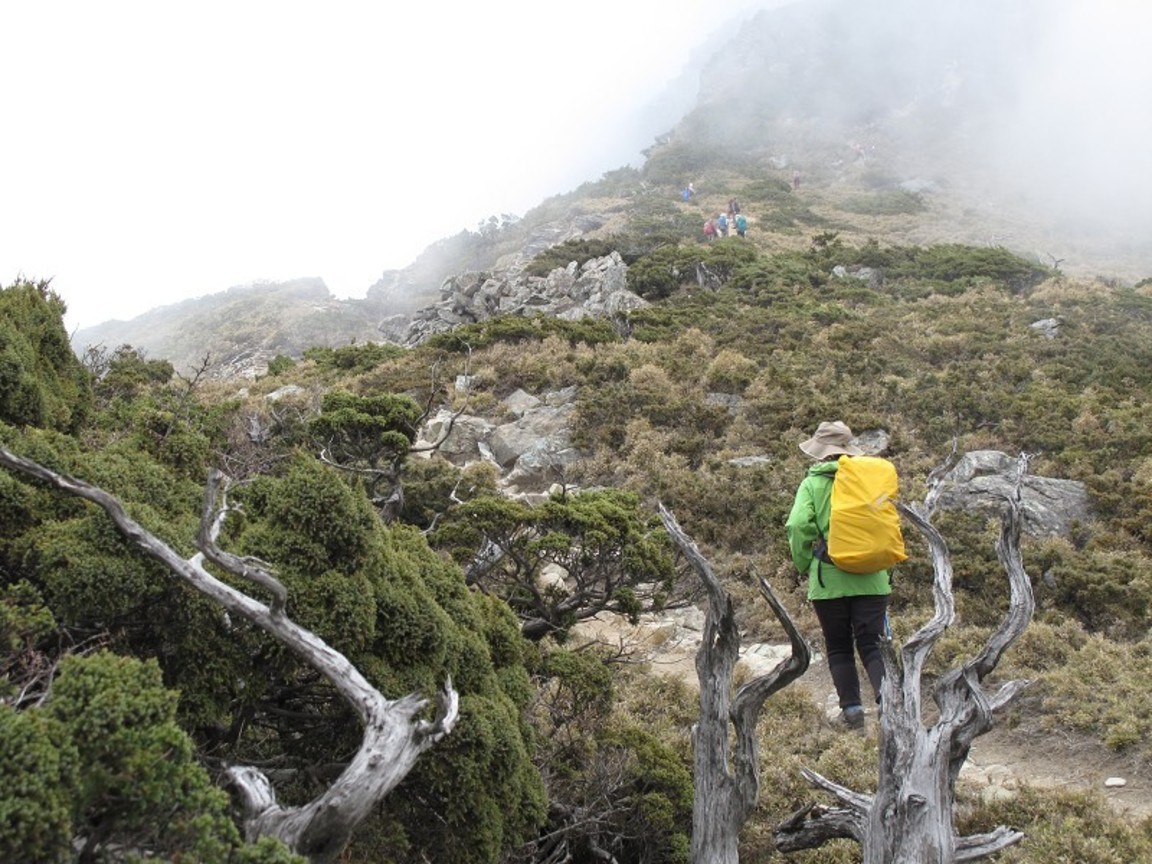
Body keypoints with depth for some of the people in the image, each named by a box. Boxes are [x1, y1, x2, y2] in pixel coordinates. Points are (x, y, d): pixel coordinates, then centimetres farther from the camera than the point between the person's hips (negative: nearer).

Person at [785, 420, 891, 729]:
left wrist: (804, 564, 1)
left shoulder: (813, 483, -2)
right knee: (871, 645, 5)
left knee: (839, 648, 12)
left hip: (828, 579, -1)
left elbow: (798, 526, -13)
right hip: (871, 578, 2)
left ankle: (852, 706, 6)